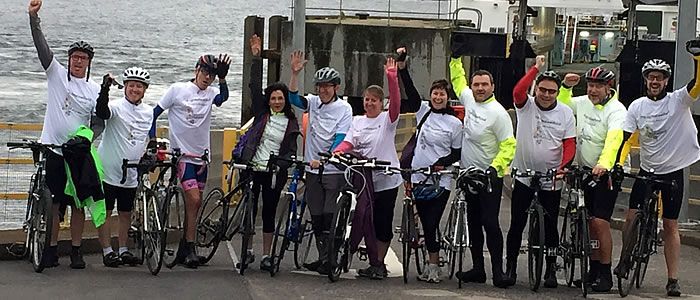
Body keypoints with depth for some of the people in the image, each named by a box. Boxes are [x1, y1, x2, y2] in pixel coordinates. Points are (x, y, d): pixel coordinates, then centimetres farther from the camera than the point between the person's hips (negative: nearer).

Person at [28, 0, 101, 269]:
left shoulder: (94, 90, 5)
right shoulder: (57, 74, 3)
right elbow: (42, 48, -8)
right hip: (54, 149, 0)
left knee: (78, 203, 2)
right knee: (53, 201, 2)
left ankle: (76, 251, 10)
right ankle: (51, 249, 9)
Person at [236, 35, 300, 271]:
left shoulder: (291, 123, 4)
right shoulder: (262, 113, 5)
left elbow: (291, 151, 3)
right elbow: (255, 87, -1)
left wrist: (283, 163, -17)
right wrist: (257, 58, -6)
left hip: (274, 172, -1)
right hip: (252, 167, 1)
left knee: (269, 212, 4)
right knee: (249, 209, 5)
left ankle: (266, 255, 10)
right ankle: (248, 251, 17)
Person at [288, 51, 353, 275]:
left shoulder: (344, 109, -5)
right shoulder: (313, 103, 7)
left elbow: (340, 139, -12)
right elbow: (294, 98, -11)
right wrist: (295, 74, -24)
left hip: (334, 171, -4)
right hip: (313, 170, 5)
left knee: (330, 216, -8)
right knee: (316, 218, 8)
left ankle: (330, 259, -3)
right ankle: (323, 257, 16)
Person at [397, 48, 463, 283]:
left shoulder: (454, 122, -2)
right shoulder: (424, 111, 7)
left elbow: (458, 153, 2)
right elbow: (411, 92, -4)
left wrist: (442, 162, -16)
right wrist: (402, 67, -14)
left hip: (440, 181, -4)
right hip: (419, 178, 4)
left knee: (432, 223, -7)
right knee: (425, 223, 7)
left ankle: (433, 266, 2)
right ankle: (432, 263, 15)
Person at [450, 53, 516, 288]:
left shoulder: (498, 113, -15)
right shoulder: (470, 100, 5)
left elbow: (509, 145, -17)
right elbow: (458, 80, 25)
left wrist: (495, 167, -27)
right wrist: (456, 59, 20)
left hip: (490, 177, -8)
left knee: (490, 223, -8)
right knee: (473, 223, 11)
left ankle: (498, 271, -4)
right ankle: (478, 269, 18)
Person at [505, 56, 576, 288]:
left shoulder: (565, 113, 1)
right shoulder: (526, 105, -3)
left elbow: (570, 145, -1)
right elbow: (518, 91, -25)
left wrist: (563, 166, -17)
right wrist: (536, 68, -29)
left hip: (551, 181, 1)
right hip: (523, 177, -1)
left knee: (550, 227, 7)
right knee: (516, 225, 3)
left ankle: (551, 270, 17)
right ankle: (510, 267, 12)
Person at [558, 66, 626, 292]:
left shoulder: (616, 110, -15)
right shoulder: (583, 103, 6)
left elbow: (614, 139, -31)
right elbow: (561, 105, 25)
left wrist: (604, 164, -47)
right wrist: (566, 87, 6)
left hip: (607, 172, -7)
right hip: (585, 171, 7)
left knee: (600, 221, -13)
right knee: (591, 222, 9)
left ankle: (605, 274, -6)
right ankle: (593, 270, 16)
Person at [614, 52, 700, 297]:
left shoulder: (678, 100, -7)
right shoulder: (637, 106, 0)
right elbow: (626, 137, -3)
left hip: (673, 171, -2)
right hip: (646, 171, 2)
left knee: (670, 225, 2)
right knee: (632, 218, -1)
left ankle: (673, 279, 6)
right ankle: (625, 259, 25)